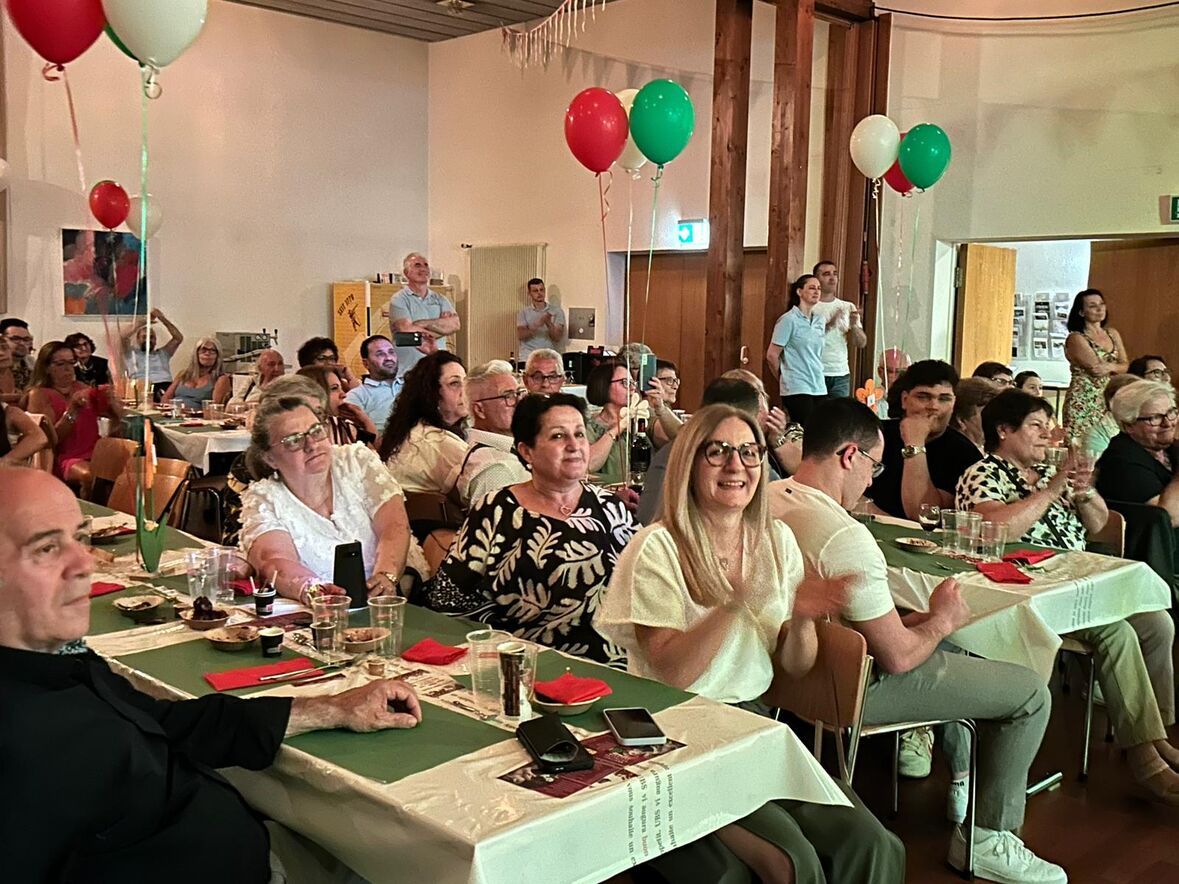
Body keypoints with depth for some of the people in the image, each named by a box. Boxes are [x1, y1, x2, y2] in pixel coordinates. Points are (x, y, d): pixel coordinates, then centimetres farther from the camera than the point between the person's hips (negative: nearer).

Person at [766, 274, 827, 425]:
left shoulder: (820, 320, 12)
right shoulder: (789, 320, -7)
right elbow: (772, 355, -5)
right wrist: (785, 379, 6)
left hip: (819, 388, 7)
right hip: (797, 389, -6)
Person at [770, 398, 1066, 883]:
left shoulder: (768, 500, -5)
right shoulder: (847, 537, -32)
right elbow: (897, 658, -26)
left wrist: (923, 618, 11)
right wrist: (942, 620, -5)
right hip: (860, 686, -9)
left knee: (950, 650, 33)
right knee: (1032, 692, 4)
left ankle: (961, 775, 46)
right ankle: (988, 840, 16)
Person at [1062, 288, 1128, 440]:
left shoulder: (1113, 334, 14)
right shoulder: (1076, 338, -8)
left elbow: (1126, 366, 8)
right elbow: (1097, 368, -14)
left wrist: (1110, 367, -12)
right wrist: (1117, 367, 0)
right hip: (1084, 402, -6)